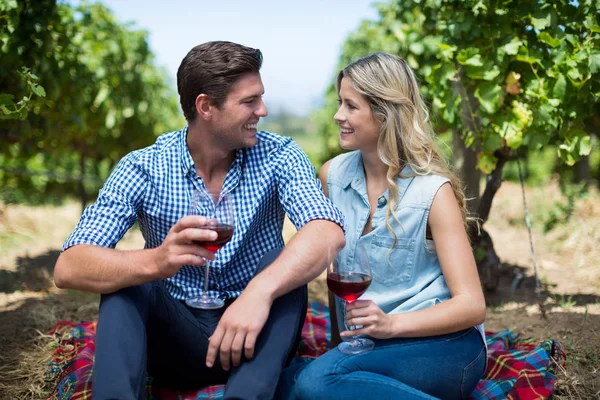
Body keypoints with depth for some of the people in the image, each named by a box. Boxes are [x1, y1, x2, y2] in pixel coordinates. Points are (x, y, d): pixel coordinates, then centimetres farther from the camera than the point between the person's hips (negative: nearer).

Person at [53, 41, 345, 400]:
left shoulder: (278, 156, -8)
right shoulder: (143, 169, -10)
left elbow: (329, 232, -27)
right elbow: (69, 268, -22)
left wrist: (261, 290, -47)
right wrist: (154, 262, -43)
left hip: (254, 338, 1)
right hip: (176, 338, 0)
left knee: (285, 264, -27)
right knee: (124, 275, -26)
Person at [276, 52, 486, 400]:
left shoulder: (433, 191, -10)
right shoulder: (332, 175, 5)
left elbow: (472, 305, -12)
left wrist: (391, 324, -25)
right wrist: (340, 340, 9)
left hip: (444, 344, -5)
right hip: (366, 344, 5)